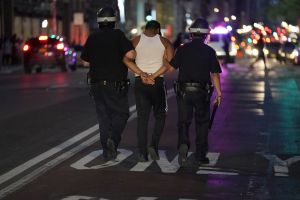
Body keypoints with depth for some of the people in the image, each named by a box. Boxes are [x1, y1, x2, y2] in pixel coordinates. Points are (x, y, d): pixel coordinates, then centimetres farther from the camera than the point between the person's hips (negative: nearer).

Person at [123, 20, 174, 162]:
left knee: (142, 118, 5)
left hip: (140, 83, 1)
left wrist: (142, 75, -11)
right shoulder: (164, 41, 3)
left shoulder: (136, 41, 4)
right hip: (158, 82, -1)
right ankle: (154, 145, -5)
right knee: (160, 116, 13)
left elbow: (127, 60, -9)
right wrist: (154, 76, -12)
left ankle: (142, 153, 1)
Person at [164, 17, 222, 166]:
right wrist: (219, 93, 0)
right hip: (202, 92, -1)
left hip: (183, 91, 1)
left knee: (183, 121, 6)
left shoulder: (182, 49, 0)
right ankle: (200, 156, 16)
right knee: (202, 123, 12)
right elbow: (214, 74, -5)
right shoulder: (209, 51, -3)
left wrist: (164, 59, 19)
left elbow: (171, 67, 0)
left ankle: (183, 144, -21)